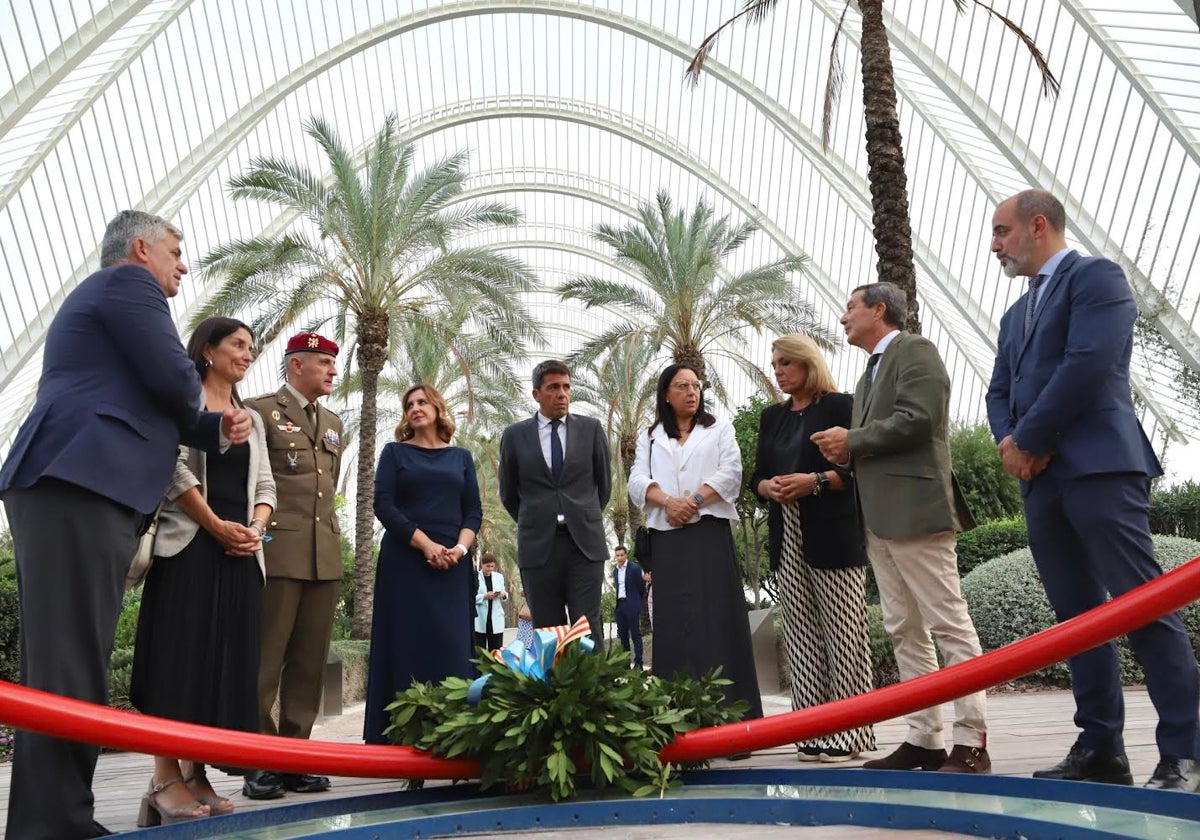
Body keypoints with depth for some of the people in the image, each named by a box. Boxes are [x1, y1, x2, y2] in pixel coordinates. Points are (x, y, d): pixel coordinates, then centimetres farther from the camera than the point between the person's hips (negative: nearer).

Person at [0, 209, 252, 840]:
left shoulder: (99, 294, 32)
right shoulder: (128, 281, 2)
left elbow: (137, 406, 30)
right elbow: (174, 381, -11)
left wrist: (216, 429, 15)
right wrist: (198, 408, 12)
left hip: (68, 486, 10)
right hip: (80, 486, -10)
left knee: (68, 661, 8)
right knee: (69, 663, -12)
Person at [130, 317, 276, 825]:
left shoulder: (252, 419, 21)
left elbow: (265, 486, 15)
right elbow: (172, 467, -9)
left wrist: (255, 528, -4)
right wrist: (216, 525, -12)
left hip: (240, 551, 6)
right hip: (190, 544, -6)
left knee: (225, 659, 3)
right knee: (180, 654, -8)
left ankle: (197, 774, 9)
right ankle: (166, 777, -3)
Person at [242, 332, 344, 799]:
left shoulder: (333, 423, 20)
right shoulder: (261, 410, 0)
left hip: (325, 555, 6)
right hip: (278, 551, -6)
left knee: (309, 662, 8)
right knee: (265, 659, -2)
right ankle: (257, 763, 6)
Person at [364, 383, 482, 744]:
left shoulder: (461, 457, 14)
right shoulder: (395, 452, 8)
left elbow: (474, 510, 8)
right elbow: (383, 505, -4)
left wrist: (460, 547, -11)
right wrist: (427, 545, -14)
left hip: (452, 565, 2)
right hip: (405, 562, -2)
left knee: (453, 647, -2)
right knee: (408, 646, -3)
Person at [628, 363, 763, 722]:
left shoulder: (719, 429, 14)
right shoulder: (650, 437, 18)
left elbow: (730, 473, 0)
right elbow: (637, 481, 5)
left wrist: (694, 501, -13)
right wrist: (668, 501, -14)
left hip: (710, 531, -2)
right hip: (667, 536, 2)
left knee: (717, 615, -7)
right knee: (674, 619, -1)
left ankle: (726, 708, -4)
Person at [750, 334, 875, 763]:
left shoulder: (840, 406, 1)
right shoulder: (772, 416, 19)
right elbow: (757, 475, 19)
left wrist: (816, 481, -17)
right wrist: (768, 486, -2)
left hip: (833, 535, -6)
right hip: (786, 539, 6)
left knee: (842, 632, -4)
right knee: (801, 636, 5)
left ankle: (849, 731, 4)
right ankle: (814, 731, 11)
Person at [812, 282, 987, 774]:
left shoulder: (914, 351, -2)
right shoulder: (870, 374, 25)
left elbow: (917, 419, -16)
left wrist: (851, 441, -8)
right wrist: (844, 452, 6)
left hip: (914, 510, -9)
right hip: (879, 518, 9)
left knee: (949, 623, -5)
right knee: (905, 631, 8)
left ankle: (971, 743, -1)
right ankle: (924, 739, 13)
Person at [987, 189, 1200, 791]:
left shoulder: (1096, 276, 0)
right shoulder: (1016, 315, 25)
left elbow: (1089, 363, -14)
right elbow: (999, 393, 20)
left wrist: (1028, 441, -10)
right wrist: (1009, 441, -2)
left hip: (1099, 469, -8)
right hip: (1042, 479, 8)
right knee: (1078, 616, 7)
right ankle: (1100, 749, 12)